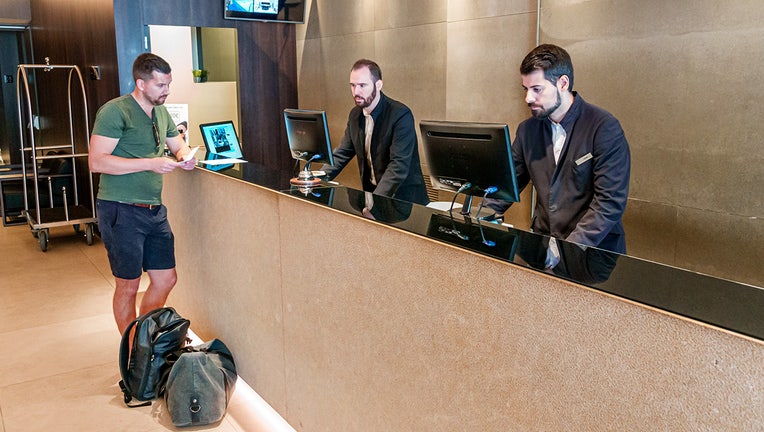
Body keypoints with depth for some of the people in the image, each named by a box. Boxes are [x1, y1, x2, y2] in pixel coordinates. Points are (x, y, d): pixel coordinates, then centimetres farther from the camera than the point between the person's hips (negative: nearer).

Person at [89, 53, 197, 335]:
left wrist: (184, 156, 2)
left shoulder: (161, 112, 14)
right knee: (128, 286, 3)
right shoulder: (115, 111, -11)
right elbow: (96, 162, -19)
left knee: (166, 280, 10)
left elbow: (178, 144, 28)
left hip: (154, 211, 8)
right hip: (122, 211, -7)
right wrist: (151, 164, -22)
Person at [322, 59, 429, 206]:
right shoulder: (355, 114, 6)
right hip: (370, 192, 6)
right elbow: (342, 153, 12)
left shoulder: (401, 115, -16)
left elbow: (399, 166, -23)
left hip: (403, 198, -6)